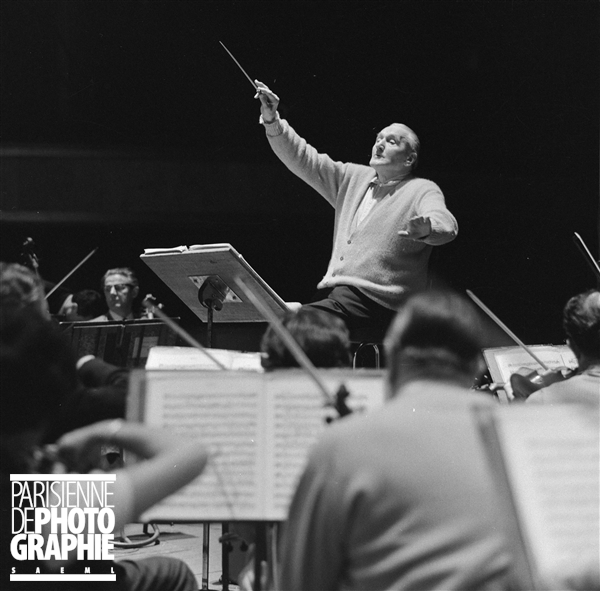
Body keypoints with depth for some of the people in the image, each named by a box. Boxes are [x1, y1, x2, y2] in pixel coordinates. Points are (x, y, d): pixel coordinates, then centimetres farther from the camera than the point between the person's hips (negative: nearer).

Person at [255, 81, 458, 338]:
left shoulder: (422, 191, -1)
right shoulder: (354, 178, 20)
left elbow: (446, 225, -21)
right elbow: (304, 160, 17)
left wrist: (426, 228, -46)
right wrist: (272, 120, 3)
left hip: (374, 300, -7)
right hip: (332, 292, 7)